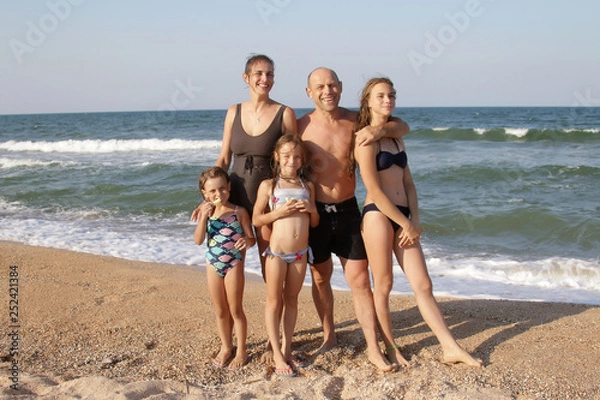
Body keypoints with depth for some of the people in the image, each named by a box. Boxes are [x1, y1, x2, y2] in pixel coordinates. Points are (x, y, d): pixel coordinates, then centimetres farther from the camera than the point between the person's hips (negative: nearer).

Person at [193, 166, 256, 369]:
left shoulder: (239, 212, -10)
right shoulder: (205, 212, -1)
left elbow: (251, 238, -8)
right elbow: (198, 240, -9)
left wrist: (246, 241, -32)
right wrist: (204, 217, -21)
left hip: (234, 265, -3)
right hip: (213, 266, 3)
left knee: (235, 310, 7)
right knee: (220, 311, 15)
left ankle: (241, 351, 21)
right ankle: (226, 347, 33)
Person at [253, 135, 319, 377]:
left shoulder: (307, 186, 6)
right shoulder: (268, 185, -4)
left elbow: (314, 223, 11)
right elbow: (256, 220, -3)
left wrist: (311, 208, -9)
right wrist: (279, 212, -17)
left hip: (300, 253, 3)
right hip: (276, 253, -3)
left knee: (291, 300, 13)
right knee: (274, 302, 4)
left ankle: (287, 349, 24)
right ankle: (277, 355, 11)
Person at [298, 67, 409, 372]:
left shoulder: (355, 121, -3)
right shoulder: (301, 127, -10)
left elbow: (402, 127, 2)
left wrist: (380, 130, -19)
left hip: (347, 209, 1)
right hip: (315, 211, -1)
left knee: (360, 280, 1)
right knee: (320, 278, 14)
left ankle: (374, 350, 10)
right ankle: (329, 337, 34)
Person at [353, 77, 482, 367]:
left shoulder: (396, 137, 17)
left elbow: (408, 182, 15)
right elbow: (374, 190, -12)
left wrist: (414, 220, 2)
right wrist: (407, 224, -10)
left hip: (403, 217, 7)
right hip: (377, 215, -7)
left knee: (423, 285, 7)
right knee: (383, 285, 3)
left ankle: (451, 349, 11)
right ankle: (390, 348, 17)